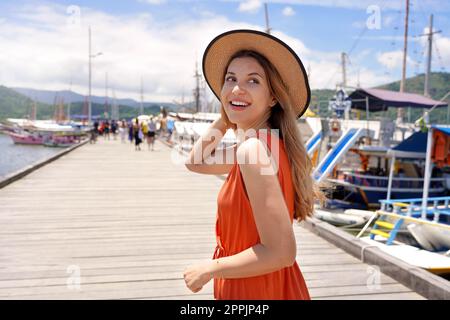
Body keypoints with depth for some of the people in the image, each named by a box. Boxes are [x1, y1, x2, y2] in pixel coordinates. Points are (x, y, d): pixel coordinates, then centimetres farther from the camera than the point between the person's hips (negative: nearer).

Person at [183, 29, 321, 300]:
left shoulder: (253, 149, -26)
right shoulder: (264, 143, 1)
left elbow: (281, 252, -28)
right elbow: (196, 162, 14)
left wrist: (209, 269, -16)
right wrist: (226, 117, 5)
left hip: (257, 290, -8)